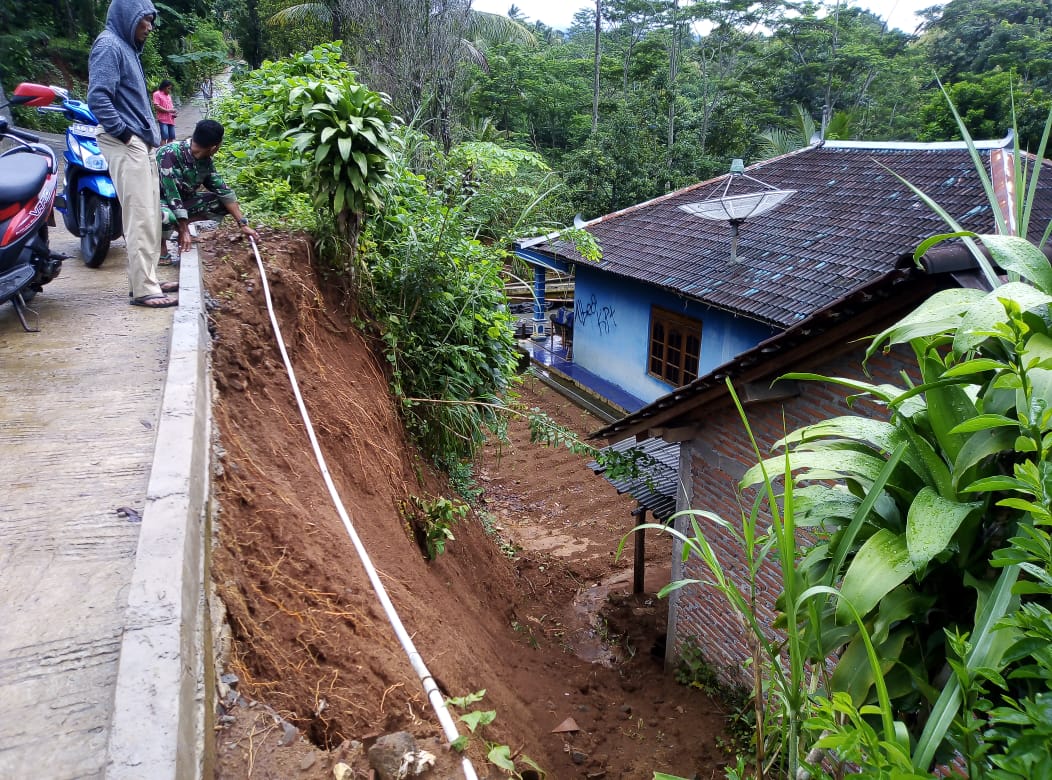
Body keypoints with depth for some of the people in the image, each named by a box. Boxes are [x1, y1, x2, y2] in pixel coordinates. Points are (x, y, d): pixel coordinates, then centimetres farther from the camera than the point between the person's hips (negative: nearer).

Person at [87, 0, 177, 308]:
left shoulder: (127, 47, 19)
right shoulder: (108, 45, -10)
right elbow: (98, 98, -20)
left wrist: (150, 132, 12)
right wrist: (124, 132, -15)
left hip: (141, 143, 10)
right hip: (126, 144, -10)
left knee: (150, 214, 11)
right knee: (141, 216, -12)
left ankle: (148, 279, 17)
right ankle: (143, 289, -10)